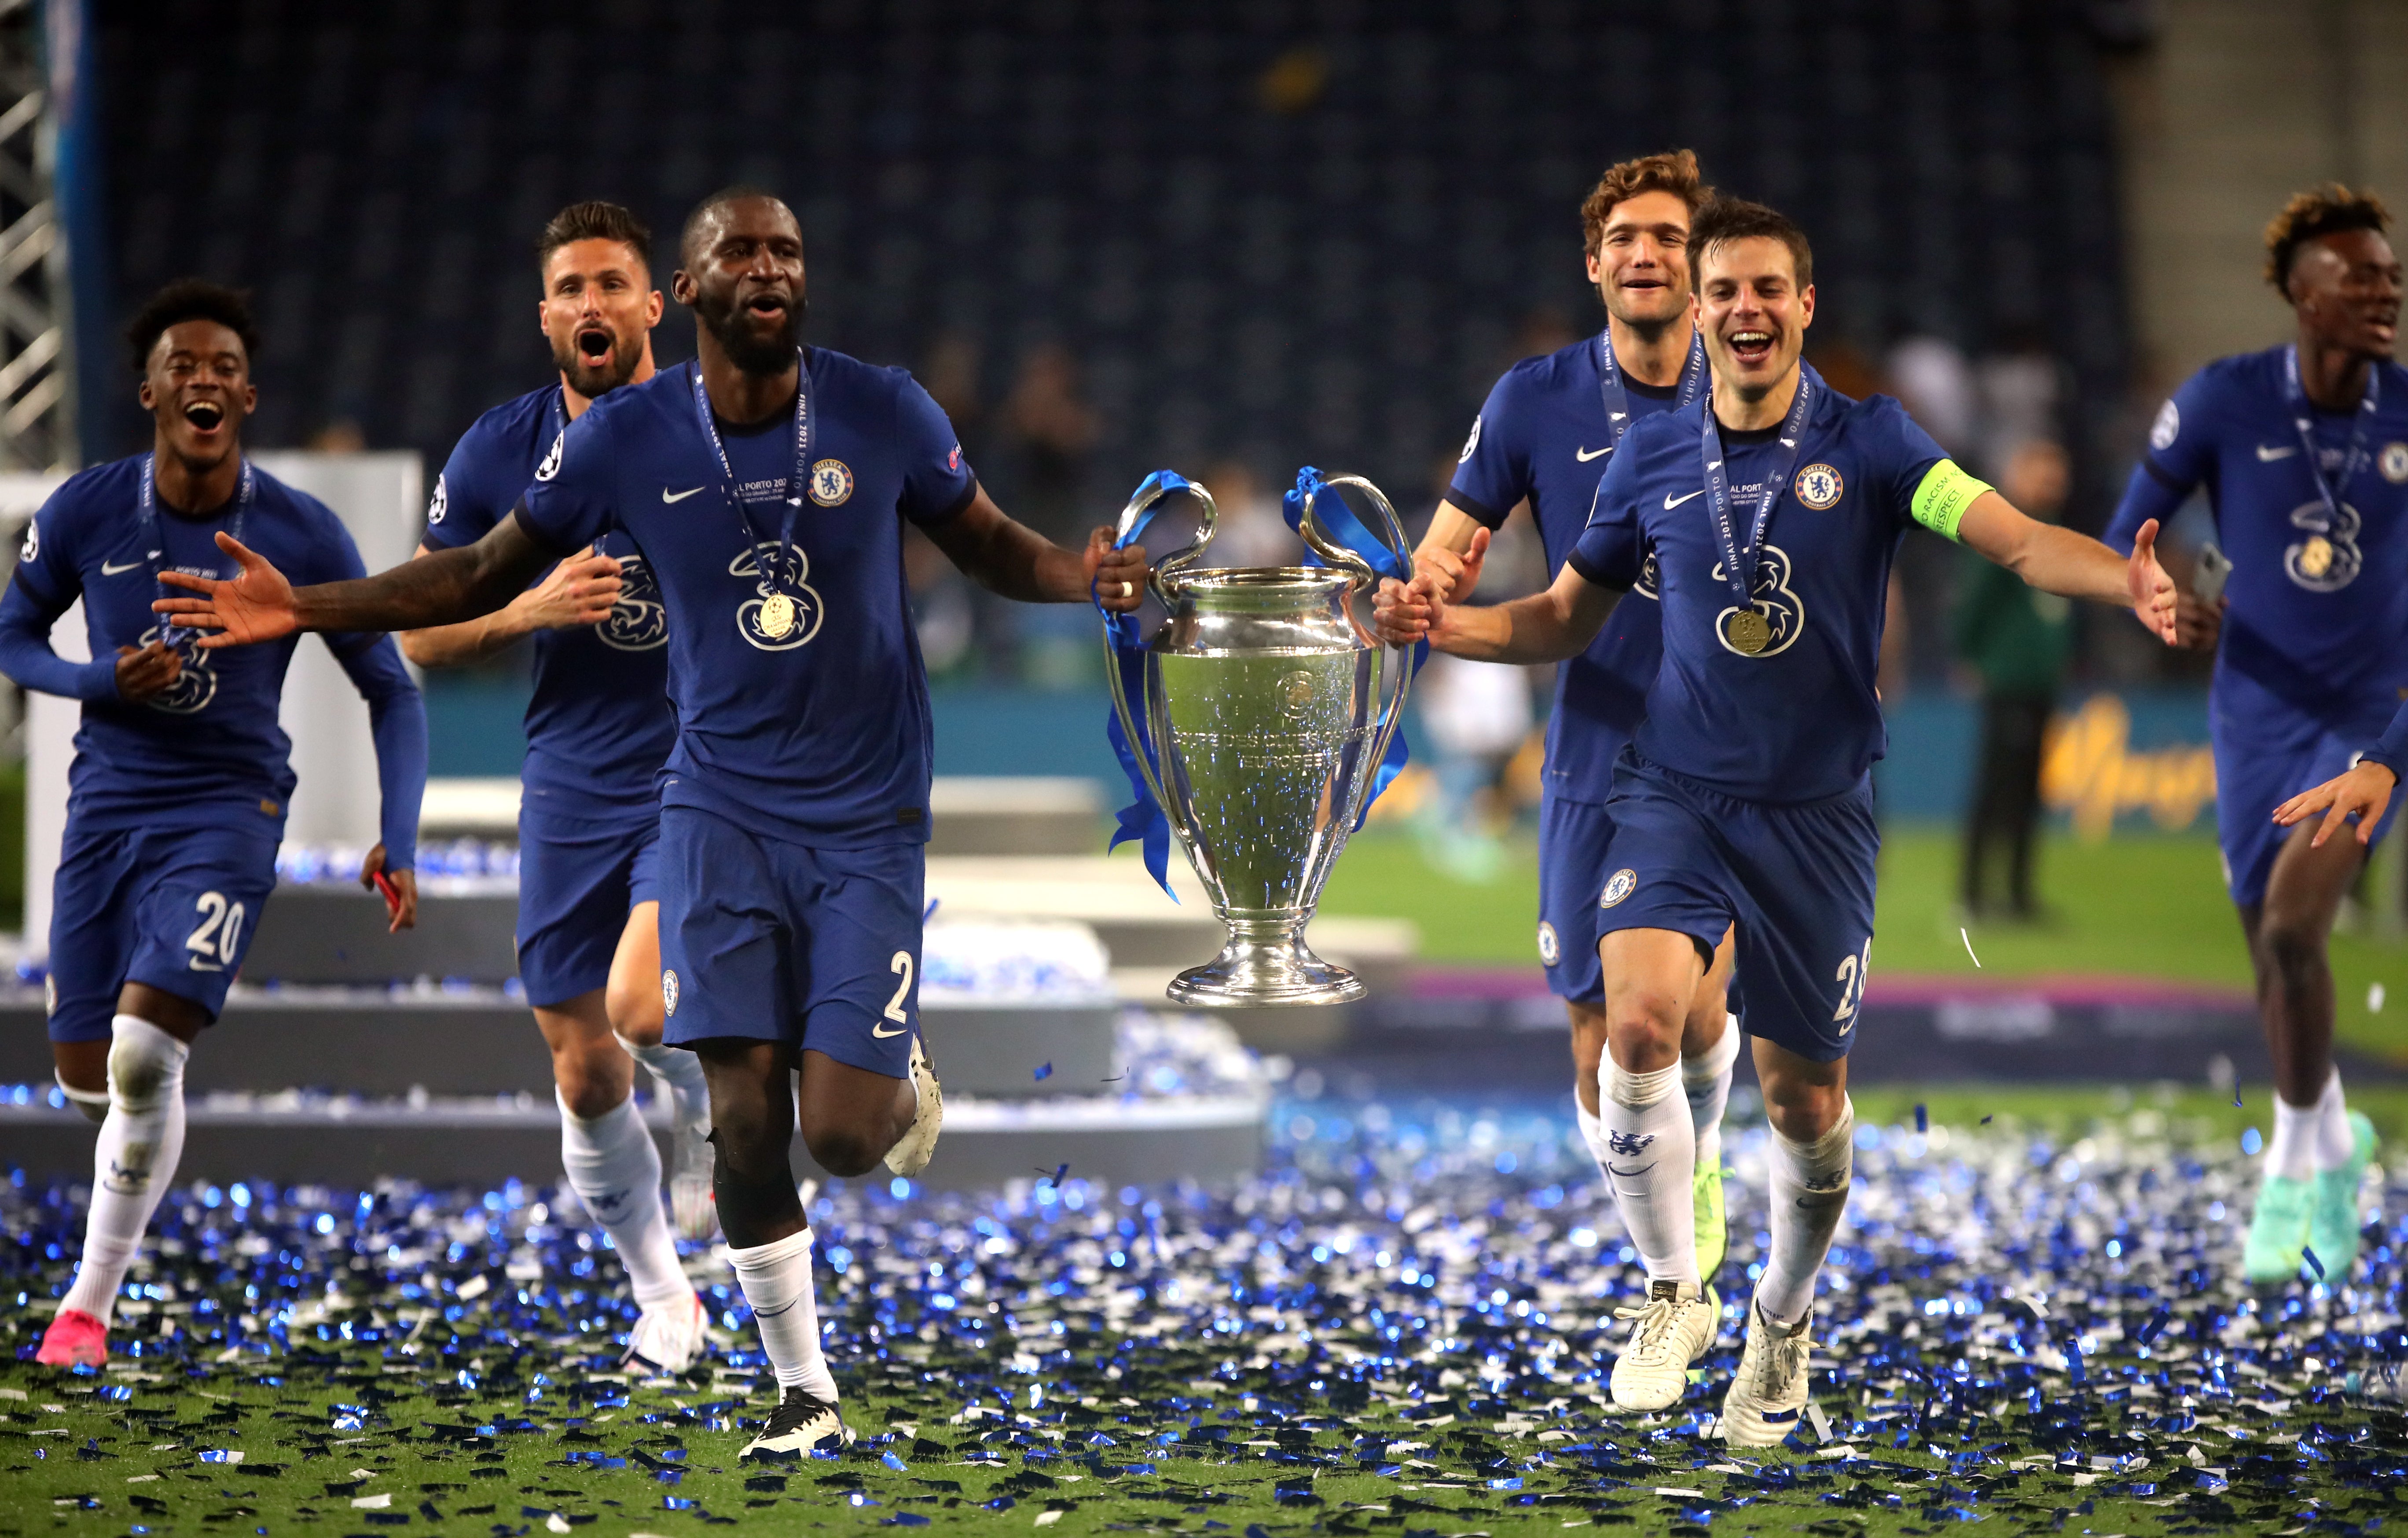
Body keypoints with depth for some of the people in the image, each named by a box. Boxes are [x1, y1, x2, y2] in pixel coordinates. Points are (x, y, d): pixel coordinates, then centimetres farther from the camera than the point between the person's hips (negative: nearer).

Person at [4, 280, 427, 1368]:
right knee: (87, 1076, 6)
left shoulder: (304, 536, -8)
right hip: (107, 804, 3)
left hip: (229, 809, -3)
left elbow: (390, 692, 1)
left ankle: (90, 1302, -5)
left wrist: (398, 841, -9)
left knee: (143, 1053, -20)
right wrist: (104, 682, -12)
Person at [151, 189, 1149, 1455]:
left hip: (867, 815, -1)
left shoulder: (883, 412, -6)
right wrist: (308, 608, -4)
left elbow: (990, 546, 6)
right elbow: (487, 572, 6)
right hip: (723, 810, 1)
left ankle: (901, 1077, 30)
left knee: (842, 1136, -9)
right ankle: (805, 1390, 11)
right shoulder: (628, 437, -4)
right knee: (747, 1115, -6)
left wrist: (1083, 577, -17)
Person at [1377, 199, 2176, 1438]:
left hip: (1817, 812, -1)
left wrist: (2125, 580, -34)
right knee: (1639, 1018, -24)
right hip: (1674, 796, 1)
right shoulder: (1652, 456, 4)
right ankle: (1674, 1291, -5)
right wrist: (1449, 625, -2)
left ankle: (1784, 1319, 33)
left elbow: (2015, 538, -15)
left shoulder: (1867, 442, -3)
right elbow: (1568, 614, 16)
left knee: (1806, 1100, 5)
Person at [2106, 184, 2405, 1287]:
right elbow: (2123, 544, -2)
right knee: (2274, 957, 9)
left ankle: (2294, 1165, 0)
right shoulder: (2222, 402, -10)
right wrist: (2162, 607, -18)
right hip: (2259, 715, 1)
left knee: (2291, 928, -19)